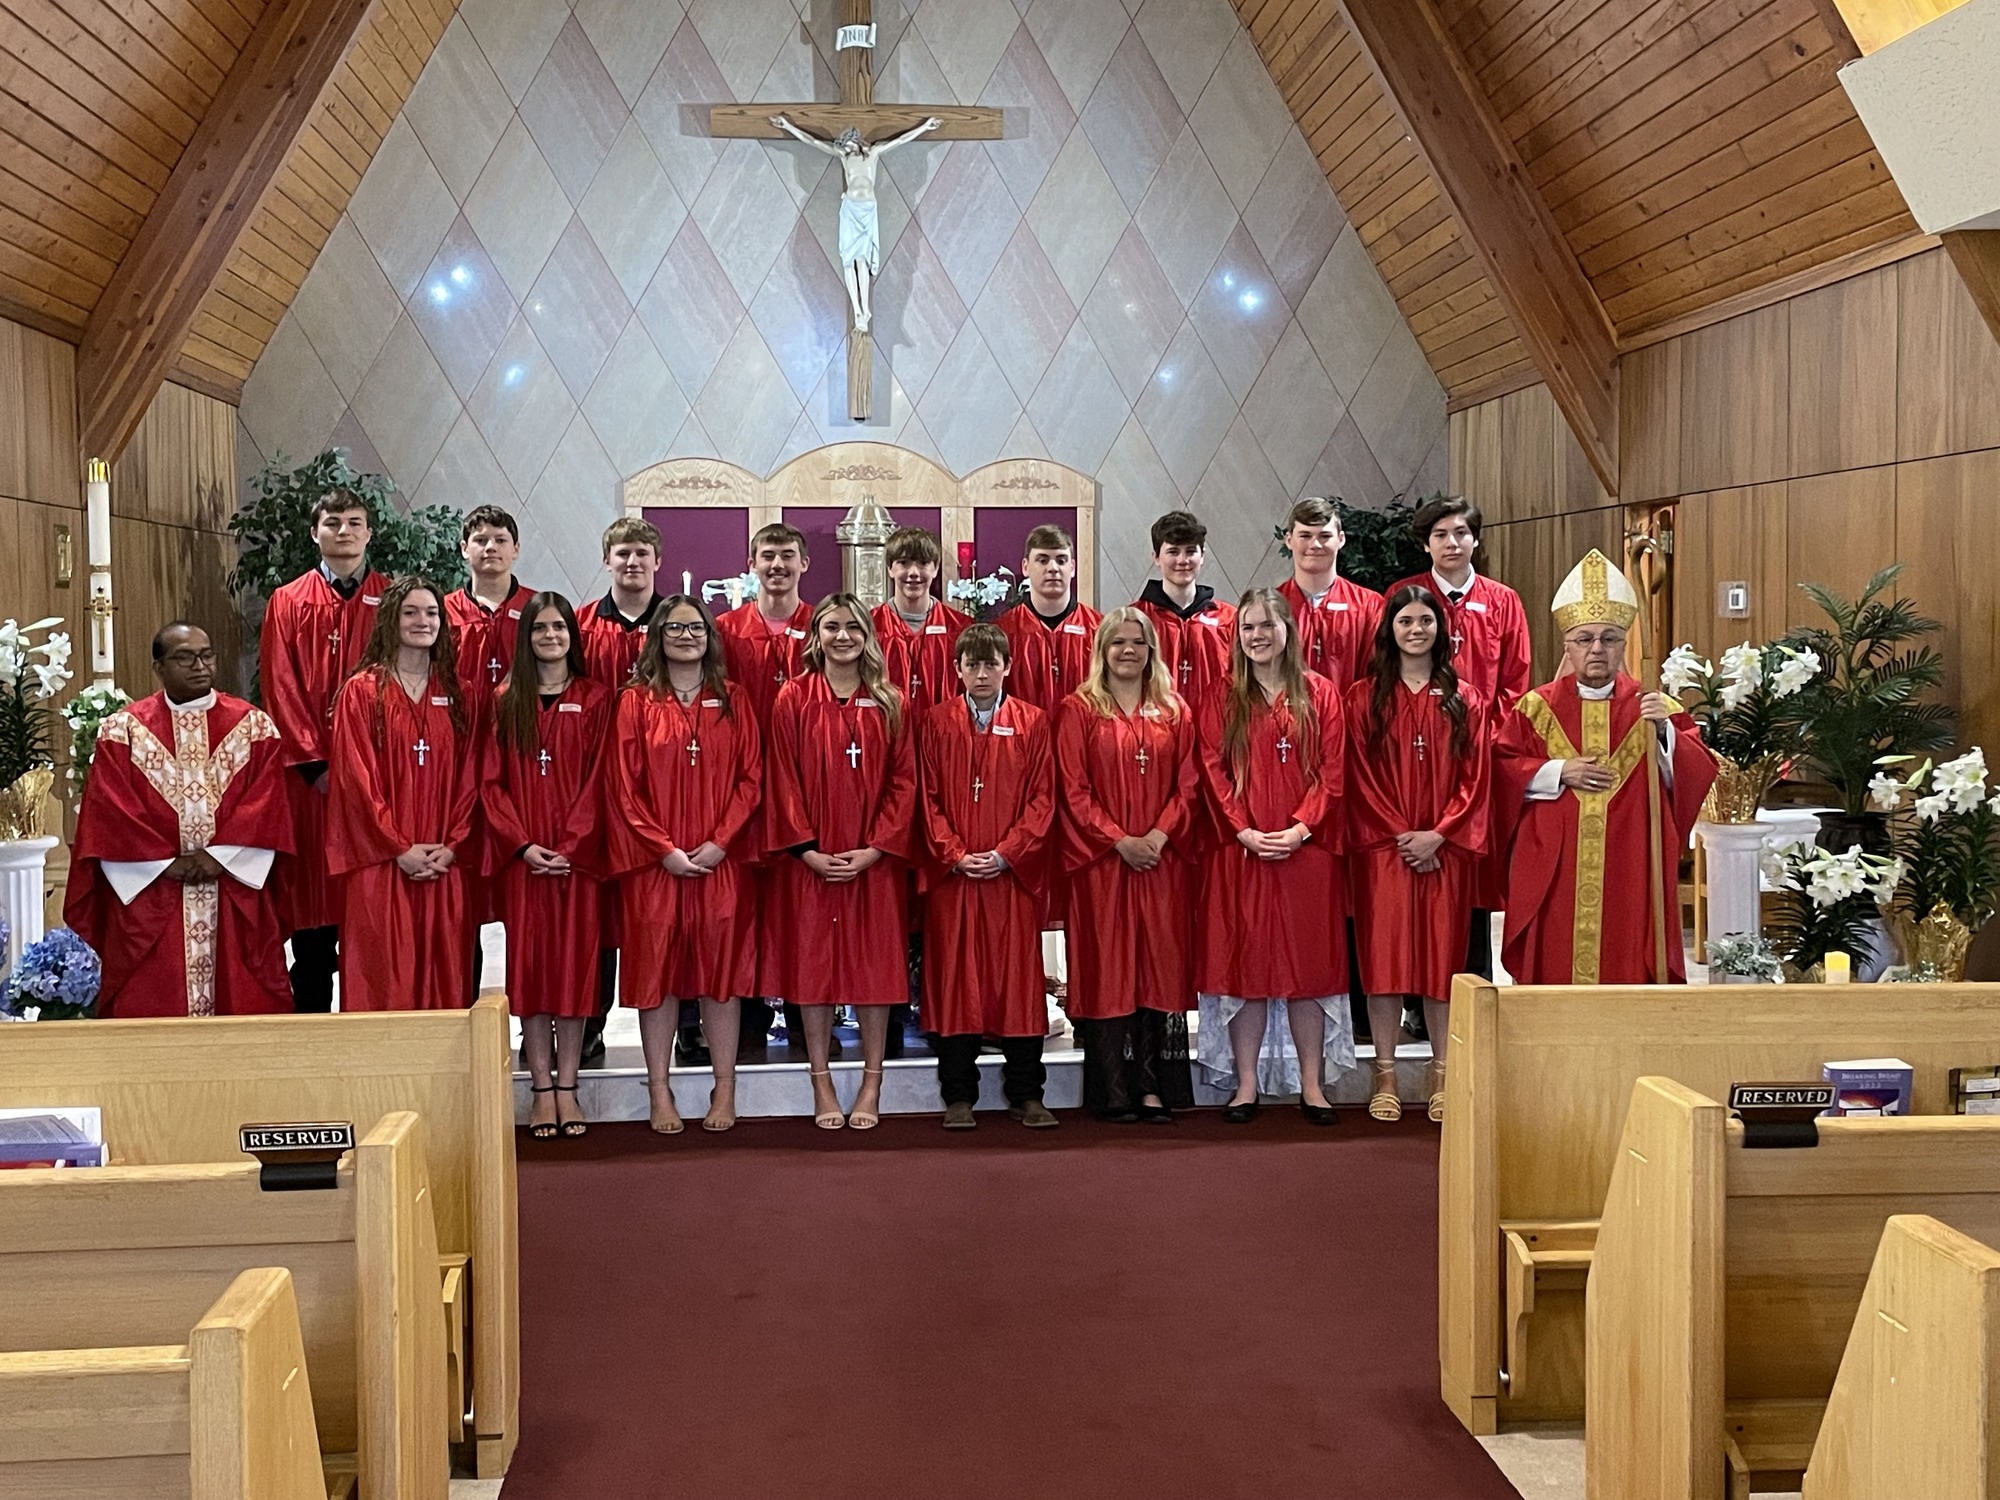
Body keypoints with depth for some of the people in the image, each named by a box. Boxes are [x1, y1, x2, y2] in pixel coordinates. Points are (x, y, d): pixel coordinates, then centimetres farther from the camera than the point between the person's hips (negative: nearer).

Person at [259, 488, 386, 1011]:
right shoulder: (288, 604, 8)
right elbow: (280, 689, 1)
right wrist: (315, 765, -9)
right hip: (309, 775, 0)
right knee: (313, 895, 2)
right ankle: (311, 1013, 9)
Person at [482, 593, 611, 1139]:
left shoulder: (595, 700, 4)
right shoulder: (506, 702, 8)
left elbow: (598, 781, -1)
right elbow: (492, 782, 3)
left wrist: (570, 844, -12)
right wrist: (523, 843, -10)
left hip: (578, 855, -1)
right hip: (521, 856, 1)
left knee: (575, 961, 1)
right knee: (528, 963, 1)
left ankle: (567, 1087, 8)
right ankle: (542, 1089, 7)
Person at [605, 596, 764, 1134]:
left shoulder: (732, 700, 7)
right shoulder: (637, 701, 3)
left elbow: (751, 776, 2)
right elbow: (624, 786, -1)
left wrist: (720, 842, -9)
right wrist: (664, 849, -10)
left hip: (722, 861, 1)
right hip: (654, 862, -1)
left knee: (720, 969, 3)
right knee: (657, 969, 2)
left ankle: (725, 1091, 11)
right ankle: (660, 1093, 10)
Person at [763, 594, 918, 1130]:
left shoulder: (888, 704, 6)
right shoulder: (793, 700, 2)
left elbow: (904, 781, 3)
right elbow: (783, 781, -1)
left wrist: (874, 848, -9)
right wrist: (809, 849, -10)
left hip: (874, 861, 1)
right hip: (810, 861, -1)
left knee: (875, 966, 3)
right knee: (813, 965, 2)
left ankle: (872, 1086, 11)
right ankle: (822, 1086, 11)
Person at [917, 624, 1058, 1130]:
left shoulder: (1031, 723, 4)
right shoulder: (937, 722, 5)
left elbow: (1042, 798, 1)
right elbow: (928, 798, 3)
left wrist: (1006, 853, -10)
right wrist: (955, 855, -9)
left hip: (1014, 874, 0)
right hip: (951, 875, 0)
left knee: (1018, 977, 3)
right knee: (954, 978, 3)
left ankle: (1026, 1094, 13)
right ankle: (958, 1097, 12)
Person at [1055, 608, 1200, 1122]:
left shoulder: (1174, 711, 11)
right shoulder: (1078, 709, 2)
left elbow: (1188, 785, 6)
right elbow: (1073, 789, -4)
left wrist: (1159, 835, -10)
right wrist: (1120, 840, -12)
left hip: (1163, 861, 3)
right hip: (1101, 861, -3)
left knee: (1162, 964, 1)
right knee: (1108, 966, -1)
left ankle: (1155, 1087, 6)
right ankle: (1114, 1091, 4)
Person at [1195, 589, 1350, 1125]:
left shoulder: (1319, 694, 5)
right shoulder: (1223, 701, 6)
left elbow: (1332, 771, 0)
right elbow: (1214, 774, 1)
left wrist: (1300, 828, -12)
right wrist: (1246, 832, -11)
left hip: (1307, 853, 0)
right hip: (1240, 853, 0)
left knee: (1308, 962, 3)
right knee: (1245, 963, 2)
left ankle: (1312, 1085, 11)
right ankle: (1246, 1085, 9)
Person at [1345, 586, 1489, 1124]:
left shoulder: (1464, 700, 9)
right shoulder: (1365, 696, 4)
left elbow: (1474, 777, 3)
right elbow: (1360, 777, -1)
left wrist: (1438, 834, -9)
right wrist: (1400, 835, -9)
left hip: (1446, 850, 1)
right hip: (1381, 848, -1)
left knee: (1443, 955, 2)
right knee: (1384, 954, -3)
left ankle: (1441, 1075, 10)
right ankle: (1385, 1075, 3)